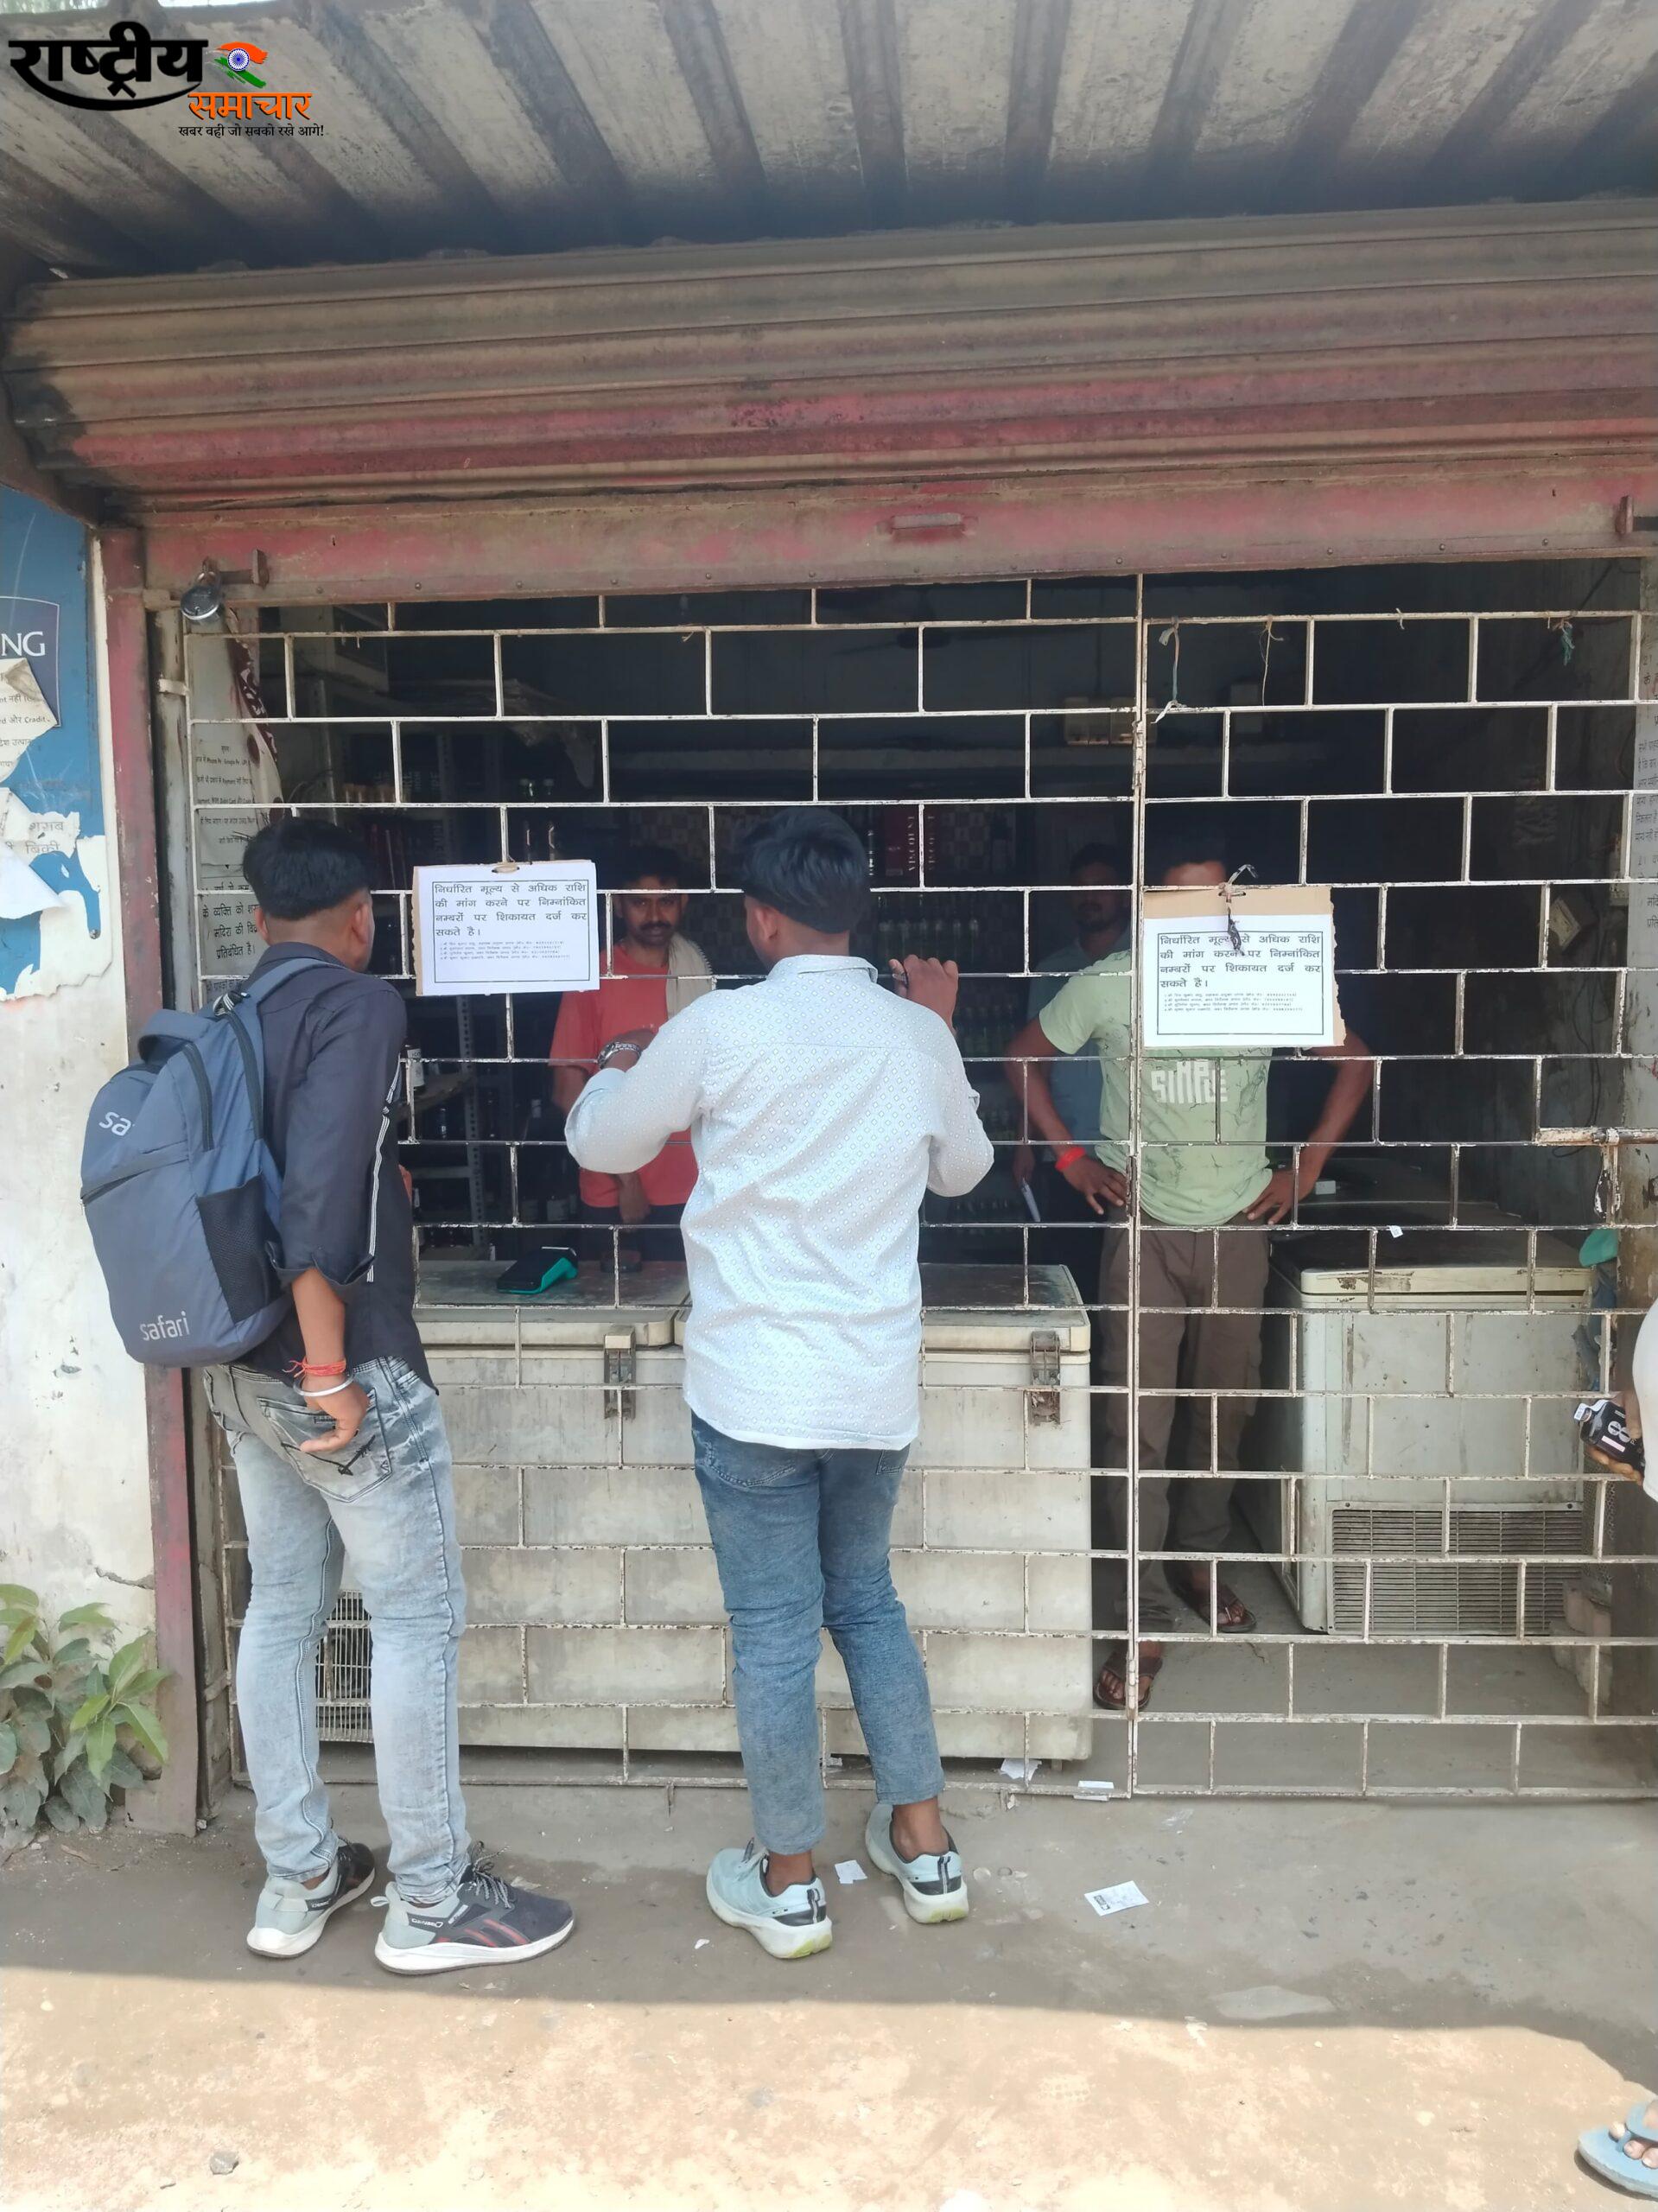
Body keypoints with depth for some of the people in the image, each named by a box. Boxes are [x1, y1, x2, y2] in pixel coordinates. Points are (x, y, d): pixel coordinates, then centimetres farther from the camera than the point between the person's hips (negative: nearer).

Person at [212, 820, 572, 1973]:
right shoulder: (357, 1005, -14)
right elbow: (318, 1193, -24)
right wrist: (332, 1374, -21)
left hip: (243, 1367, 9)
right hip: (340, 1368, -8)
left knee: (282, 1608, 16)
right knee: (420, 1618, 3)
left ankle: (296, 1882, 28)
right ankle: (432, 1902, 15)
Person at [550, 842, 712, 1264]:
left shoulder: (697, 975, 5)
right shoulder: (593, 980, -8)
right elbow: (569, 1090, -8)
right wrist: (624, 1176, -11)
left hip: (691, 1192, 3)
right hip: (614, 1195, -3)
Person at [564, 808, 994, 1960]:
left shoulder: (721, 1027, -12)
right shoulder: (917, 1036, 1)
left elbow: (601, 1146, 4)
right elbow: (963, 1169, 19)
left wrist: (618, 1068, 25)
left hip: (755, 1386, -4)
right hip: (877, 1386, 5)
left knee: (775, 1633, 9)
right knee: (869, 1601, 22)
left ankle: (790, 1884, 25)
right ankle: (926, 1846, 31)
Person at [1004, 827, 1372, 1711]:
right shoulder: (1108, 985, -5)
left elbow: (1353, 1061, 11)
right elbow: (1024, 1056, 7)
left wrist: (1304, 1168, 4)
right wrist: (1071, 1157, 0)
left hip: (1237, 1229, 2)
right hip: (1143, 1228, -2)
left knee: (1224, 1412, 13)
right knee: (1136, 1424, -4)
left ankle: (1200, 1561, 36)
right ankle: (1147, 1620, 5)